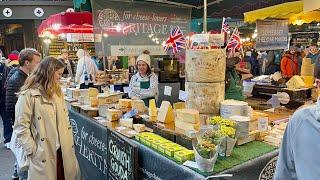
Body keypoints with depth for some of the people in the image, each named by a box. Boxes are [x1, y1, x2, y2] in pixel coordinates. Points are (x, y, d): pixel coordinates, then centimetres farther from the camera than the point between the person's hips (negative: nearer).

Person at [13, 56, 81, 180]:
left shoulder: (57, 91, 11)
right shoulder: (28, 95, -13)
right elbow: (21, 128, -13)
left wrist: (70, 143, 8)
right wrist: (33, 151, -14)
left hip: (63, 151, 6)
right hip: (43, 155, -6)